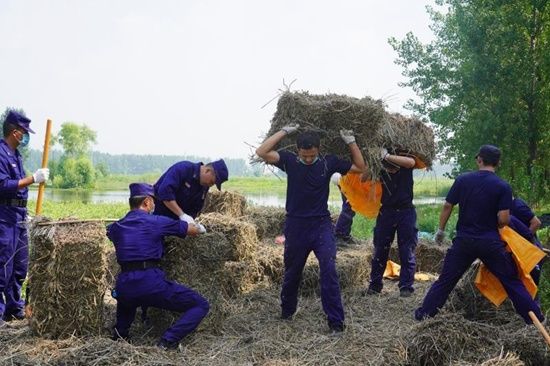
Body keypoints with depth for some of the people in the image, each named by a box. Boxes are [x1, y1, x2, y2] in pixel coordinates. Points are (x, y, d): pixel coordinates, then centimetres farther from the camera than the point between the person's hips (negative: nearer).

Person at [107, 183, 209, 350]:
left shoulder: (116, 227, 17)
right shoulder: (157, 222, 5)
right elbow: (194, 230, 11)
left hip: (124, 288, 6)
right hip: (151, 284, -6)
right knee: (201, 305, 3)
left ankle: (120, 333, 24)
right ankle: (168, 341, -12)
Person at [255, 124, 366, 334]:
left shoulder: (328, 162, -3)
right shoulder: (289, 160, -5)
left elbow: (360, 167, 6)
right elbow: (261, 152, -18)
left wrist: (351, 142, -5)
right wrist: (284, 131, -13)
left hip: (321, 225, 0)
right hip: (296, 225, 1)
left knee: (329, 271, -14)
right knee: (292, 272, 15)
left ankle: (335, 321, -5)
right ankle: (287, 312, 38)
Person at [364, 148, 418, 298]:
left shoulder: (405, 163, -11)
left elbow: (411, 162, -34)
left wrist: (387, 156, -37)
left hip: (406, 212, -2)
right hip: (386, 211, 2)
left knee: (407, 251, 0)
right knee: (380, 250, 6)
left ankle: (406, 286, 8)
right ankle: (375, 285, 16)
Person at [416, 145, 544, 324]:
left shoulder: (462, 180, -1)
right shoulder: (503, 187, -6)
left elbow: (447, 206, 1)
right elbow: (504, 220, -12)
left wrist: (441, 230, 14)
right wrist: (492, 224, 12)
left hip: (464, 240, 1)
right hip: (491, 242, -1)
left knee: (445, 280, 10)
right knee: (512, 281, 11)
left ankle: (424, 313, 13)